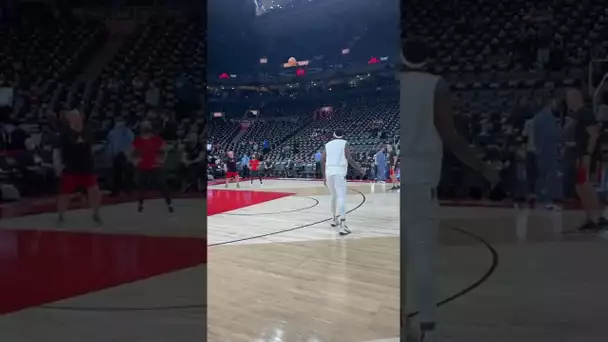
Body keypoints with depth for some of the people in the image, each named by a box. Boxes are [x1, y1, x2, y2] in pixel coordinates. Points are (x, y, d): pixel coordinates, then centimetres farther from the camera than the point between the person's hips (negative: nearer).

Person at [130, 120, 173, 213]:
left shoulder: (157, 139, -4)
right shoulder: (137, 141, -1)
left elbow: (164, 150, 6)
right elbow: (132, 153, 11)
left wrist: (162, 160, -4)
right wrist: (135, 161, -2)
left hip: (155, 167, -2)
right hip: (142, 168, 2)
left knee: (163, 185, -5)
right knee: (141, 186, 8)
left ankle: (169, 204, 1)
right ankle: (140, 204, 28)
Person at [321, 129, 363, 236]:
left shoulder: (327, 144, 19)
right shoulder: (345, 143, 7)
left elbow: (322, 161, 15)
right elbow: (349, 159, -5)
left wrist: (324, 176, 23)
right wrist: (359, 170, 5)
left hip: (329, 172, 5)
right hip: (339, 172, -5)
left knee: (334, 196, 24)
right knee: (341, 197, -12)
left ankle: (335, 219, 36)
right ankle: (342, 225, -25)